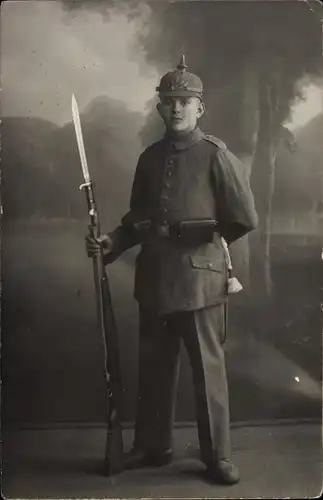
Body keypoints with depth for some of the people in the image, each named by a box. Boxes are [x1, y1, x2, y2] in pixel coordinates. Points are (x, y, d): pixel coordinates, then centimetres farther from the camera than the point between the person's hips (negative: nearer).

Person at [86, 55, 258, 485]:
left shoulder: (215, 155, -6)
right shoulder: (150, 158, 11)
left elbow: (245, 219, -9)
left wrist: (206, 238, 4)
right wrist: (112, 243, 1)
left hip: (199, 277, -5)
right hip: (154, 277, 6)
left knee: (208, 368, 4)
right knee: (154, 367, 15)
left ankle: (218, 456, 18)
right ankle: (153, 446, 31)